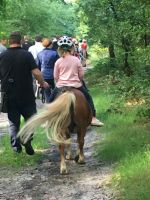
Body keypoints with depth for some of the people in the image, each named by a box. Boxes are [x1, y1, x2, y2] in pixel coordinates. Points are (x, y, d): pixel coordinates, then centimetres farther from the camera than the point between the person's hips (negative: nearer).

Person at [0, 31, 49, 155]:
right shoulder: (27, 55, -10)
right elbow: (36, 73, -15)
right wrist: (43, 83, 2)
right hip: (26, 95, -2)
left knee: (13, 122, 14)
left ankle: (16, 145, 10)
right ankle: (27, 140, -3)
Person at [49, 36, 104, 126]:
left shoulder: (58, 62, -4)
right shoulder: (76, 60, -3)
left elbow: (55, 76, 1)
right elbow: (81, 74, 1)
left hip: (61, 86, 0)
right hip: (76, 85, 0)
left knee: (51, 100, 22)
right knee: (88, 97, 20)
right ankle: (93, 118, 14)